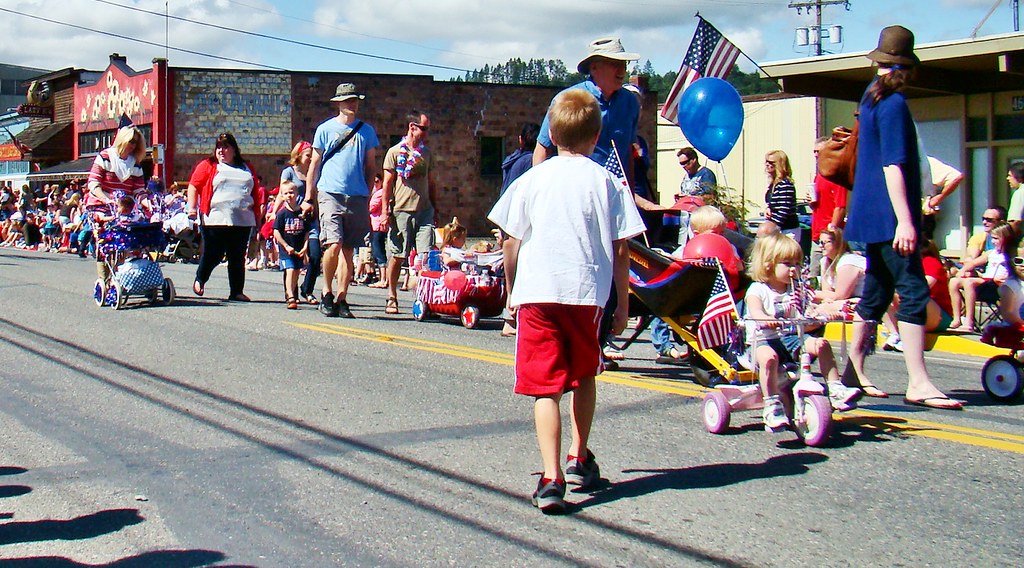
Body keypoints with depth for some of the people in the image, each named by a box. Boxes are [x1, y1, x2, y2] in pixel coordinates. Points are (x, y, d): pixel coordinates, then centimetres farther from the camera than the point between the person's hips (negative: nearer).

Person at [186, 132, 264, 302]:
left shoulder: (246, 168, 19)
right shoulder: (208, 165, 8)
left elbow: (256, 191, 22)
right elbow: (194, 186, 4)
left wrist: (258, 210, 12)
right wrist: (191, 207, -7)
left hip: (242, 221, 3)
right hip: (215, 219, -3)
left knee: (238, 258, 3)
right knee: (212, 255, 0)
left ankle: (237, 292, 7)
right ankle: (200, 280, 25)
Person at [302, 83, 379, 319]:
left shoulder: (367, 131, 13)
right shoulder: (326, 129, 7)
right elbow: (314, 164, 9)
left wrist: (367, 196, 12)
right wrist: (308, 197, 5)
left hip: (357, 197, 3)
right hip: (330, 194, -3)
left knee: (349, 250, 3)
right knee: (334, 245, -15)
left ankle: (341, 299, 9)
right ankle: (326, 292, 4)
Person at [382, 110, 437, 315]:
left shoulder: (426, 153, 15)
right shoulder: (395, 152, 2)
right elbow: (387, 183, 1)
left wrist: (435, 208, 18)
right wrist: (386, 211, -5)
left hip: (424, 210, 3)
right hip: (401, 211, -3)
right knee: (397, 256, 2)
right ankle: (391, 298, 14)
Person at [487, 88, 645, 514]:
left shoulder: (533, 179, 6)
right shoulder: (605, 181, 3)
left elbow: (511, 243, 7)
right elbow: (620, 249, 2)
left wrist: (511, 291, 21)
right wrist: (622, 302, 12)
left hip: (536, 292, -1)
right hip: (587, 291, 1)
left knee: (546, 386, -2)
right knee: (584, 375, 22)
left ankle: (551, 479, -14)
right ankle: (580, 459, 34)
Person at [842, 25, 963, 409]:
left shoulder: (871, 97, 16)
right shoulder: (893, 103, -12)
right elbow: (893, 164, -20)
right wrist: (904, 220, -24)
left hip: (871, 215, 10)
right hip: (888, 215, -10)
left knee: (876, 291, 16)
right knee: (913, 292, -12)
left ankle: (853, 369, 23)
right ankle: (918, 383, -17)